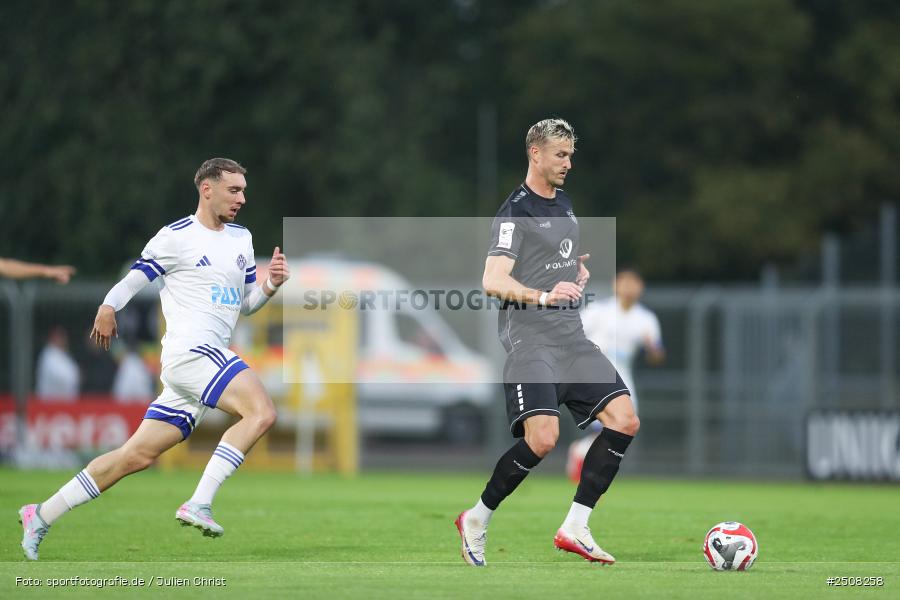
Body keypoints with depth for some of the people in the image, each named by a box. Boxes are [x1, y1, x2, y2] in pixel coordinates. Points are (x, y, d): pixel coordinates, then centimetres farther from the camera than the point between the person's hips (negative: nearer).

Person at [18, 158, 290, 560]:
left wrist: (270, 285, 5)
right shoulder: (177, 237, -2)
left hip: (211, 355, 8)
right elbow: (134, 280, 1)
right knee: (261, 412, -26)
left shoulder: (242, 238, 20)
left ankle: (42, 515, 12)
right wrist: (108, 306, -18)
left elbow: (245, 304, 25)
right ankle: (199, 504, -28)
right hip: (188, 349, -8)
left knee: (138, 455, 6)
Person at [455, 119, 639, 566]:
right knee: (542, 438, -22)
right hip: (530, 337, -8)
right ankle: (477, 521, -1)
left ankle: (575, 528, -1)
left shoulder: (564, 204, 18)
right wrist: (542, 296, -35)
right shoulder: (515, 212, -9)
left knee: (624, 420, -5)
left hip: (571, 336, 8)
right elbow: (493, 281, -21)